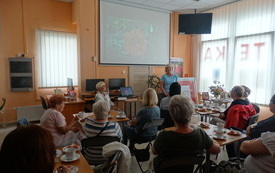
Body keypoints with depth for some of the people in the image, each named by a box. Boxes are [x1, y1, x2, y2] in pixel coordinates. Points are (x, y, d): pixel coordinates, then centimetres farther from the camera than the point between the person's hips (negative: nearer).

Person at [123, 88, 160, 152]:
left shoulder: (143, 111, -30)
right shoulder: (157, 109, -9)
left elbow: (134, 122, -14)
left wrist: (133, 120, 9)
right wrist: (135, 120, 13)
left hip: (143, 137, -7)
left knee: (125, 128, 19)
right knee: (132, 127, 29)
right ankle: (131, 149, 40)